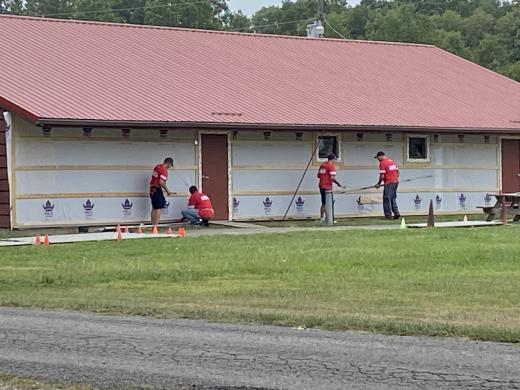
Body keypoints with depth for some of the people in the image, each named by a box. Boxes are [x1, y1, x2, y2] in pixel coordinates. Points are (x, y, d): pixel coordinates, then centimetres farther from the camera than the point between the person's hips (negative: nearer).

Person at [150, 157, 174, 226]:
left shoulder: (157, 167, 12)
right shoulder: (164, 170, -15)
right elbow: (161, 182, -24)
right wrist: (167, 190, -14)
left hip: (152, 189, 9)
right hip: (157, 189, -9)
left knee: (154, 208, 14)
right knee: (159, 208, -7)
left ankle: (153, 224, 15)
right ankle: (156, 224, -12)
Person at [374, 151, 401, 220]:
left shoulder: (382, 163, -12)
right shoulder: (392, 161, 14)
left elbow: (382, 176, -15)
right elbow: (398, 171, 18)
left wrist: (378, 184, -2)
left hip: (389, 183, -8)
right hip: (396, 181, 8)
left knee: (387, 199, -2)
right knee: (393, 198, 16)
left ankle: (388, 215, -2)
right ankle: (396, 213, 11)